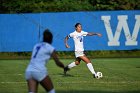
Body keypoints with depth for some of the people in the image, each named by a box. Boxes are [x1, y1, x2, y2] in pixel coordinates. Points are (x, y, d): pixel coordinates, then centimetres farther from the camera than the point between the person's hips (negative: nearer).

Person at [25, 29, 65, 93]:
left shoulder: (36, 46, 21)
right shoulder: (50, 48, 4)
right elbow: (58, 63, 3)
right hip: (39, 71, -5)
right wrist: (65, 67, 20)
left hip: (29, 71, 5)